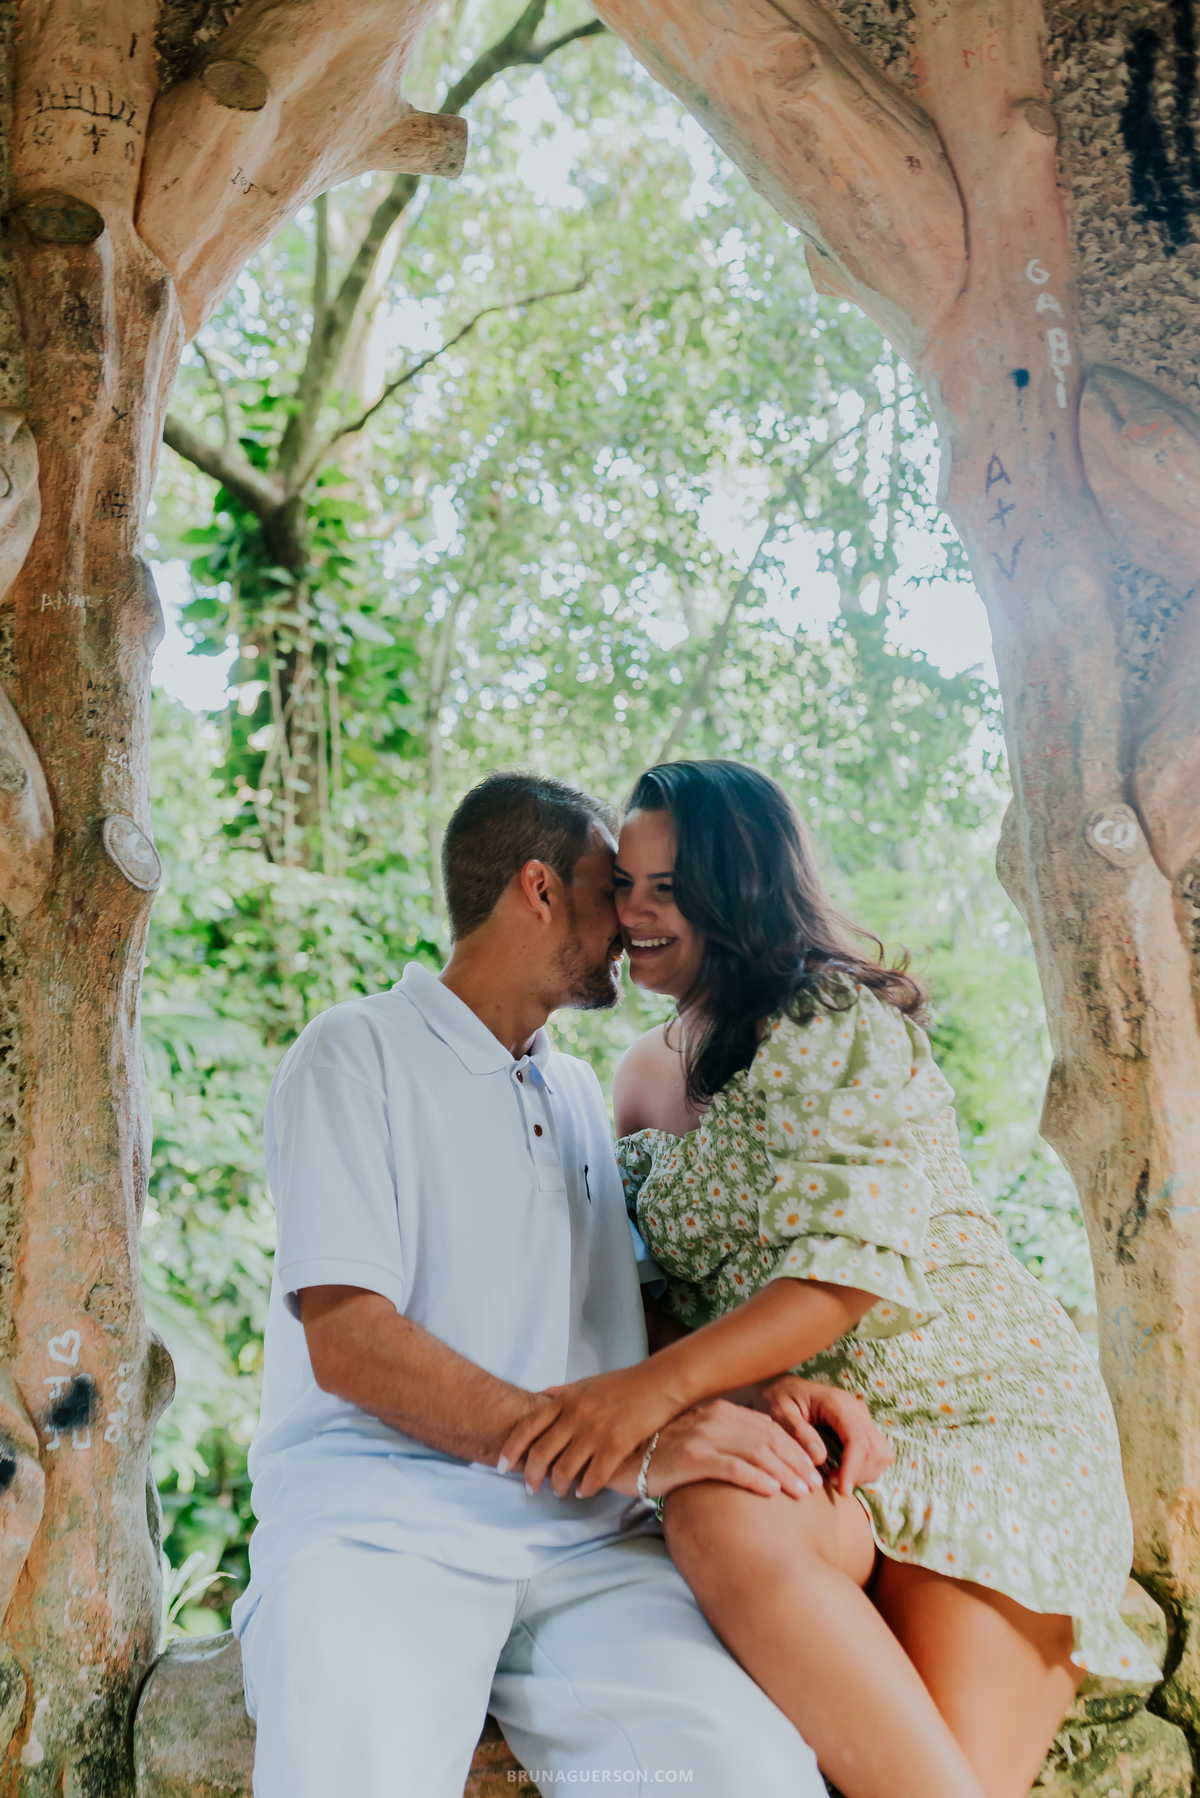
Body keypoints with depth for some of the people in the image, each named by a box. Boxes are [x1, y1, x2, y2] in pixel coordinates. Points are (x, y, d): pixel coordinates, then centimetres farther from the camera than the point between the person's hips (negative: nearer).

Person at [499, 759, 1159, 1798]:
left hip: (971, 1410, -5)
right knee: (716, 1520, -29)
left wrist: (660, 1385, -28)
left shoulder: (832, 1021, -8)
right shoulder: (644, 1076, 16)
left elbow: (855, 1264, -18)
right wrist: (751, 1384, -5)